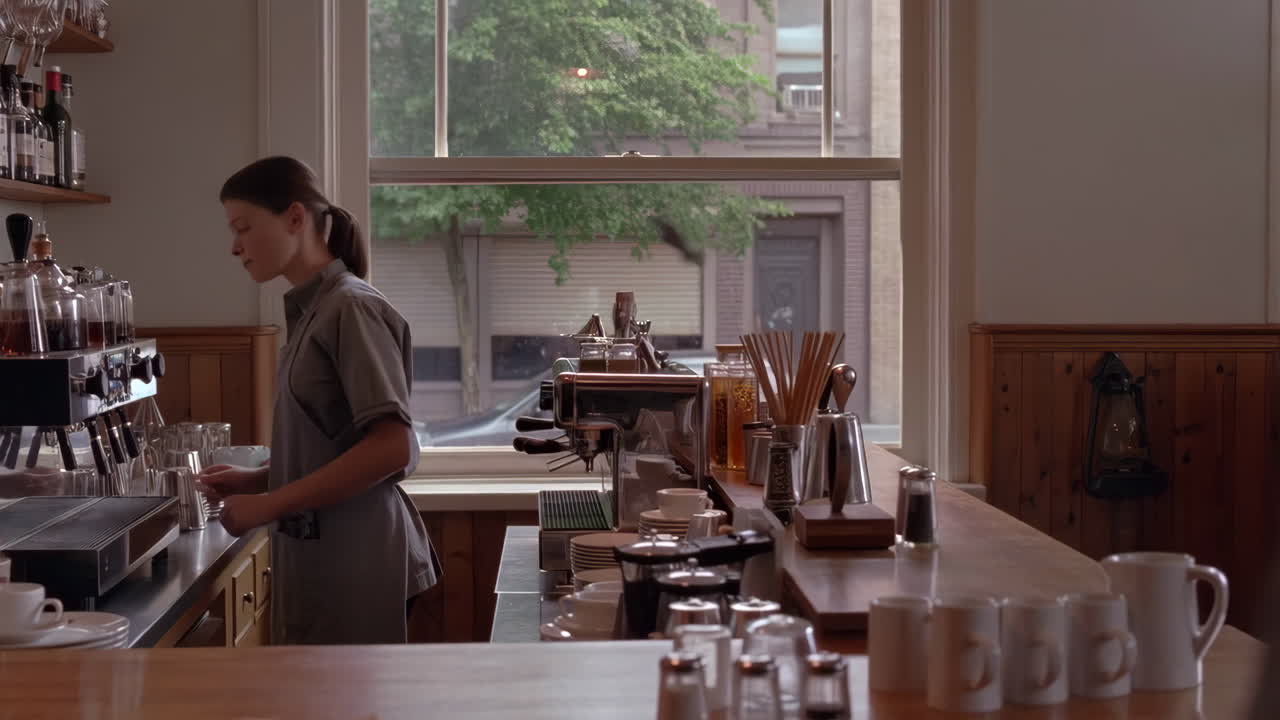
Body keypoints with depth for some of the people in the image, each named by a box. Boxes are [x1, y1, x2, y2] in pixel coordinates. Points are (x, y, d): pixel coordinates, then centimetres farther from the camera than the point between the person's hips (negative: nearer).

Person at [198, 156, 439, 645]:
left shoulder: (351, 308, -13)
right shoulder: (312, 310, 12)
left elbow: (391, 448, -21)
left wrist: (268, 505, -18)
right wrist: (256, 479, 6)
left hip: (354, 562, -8)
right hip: (320, 556, 8)